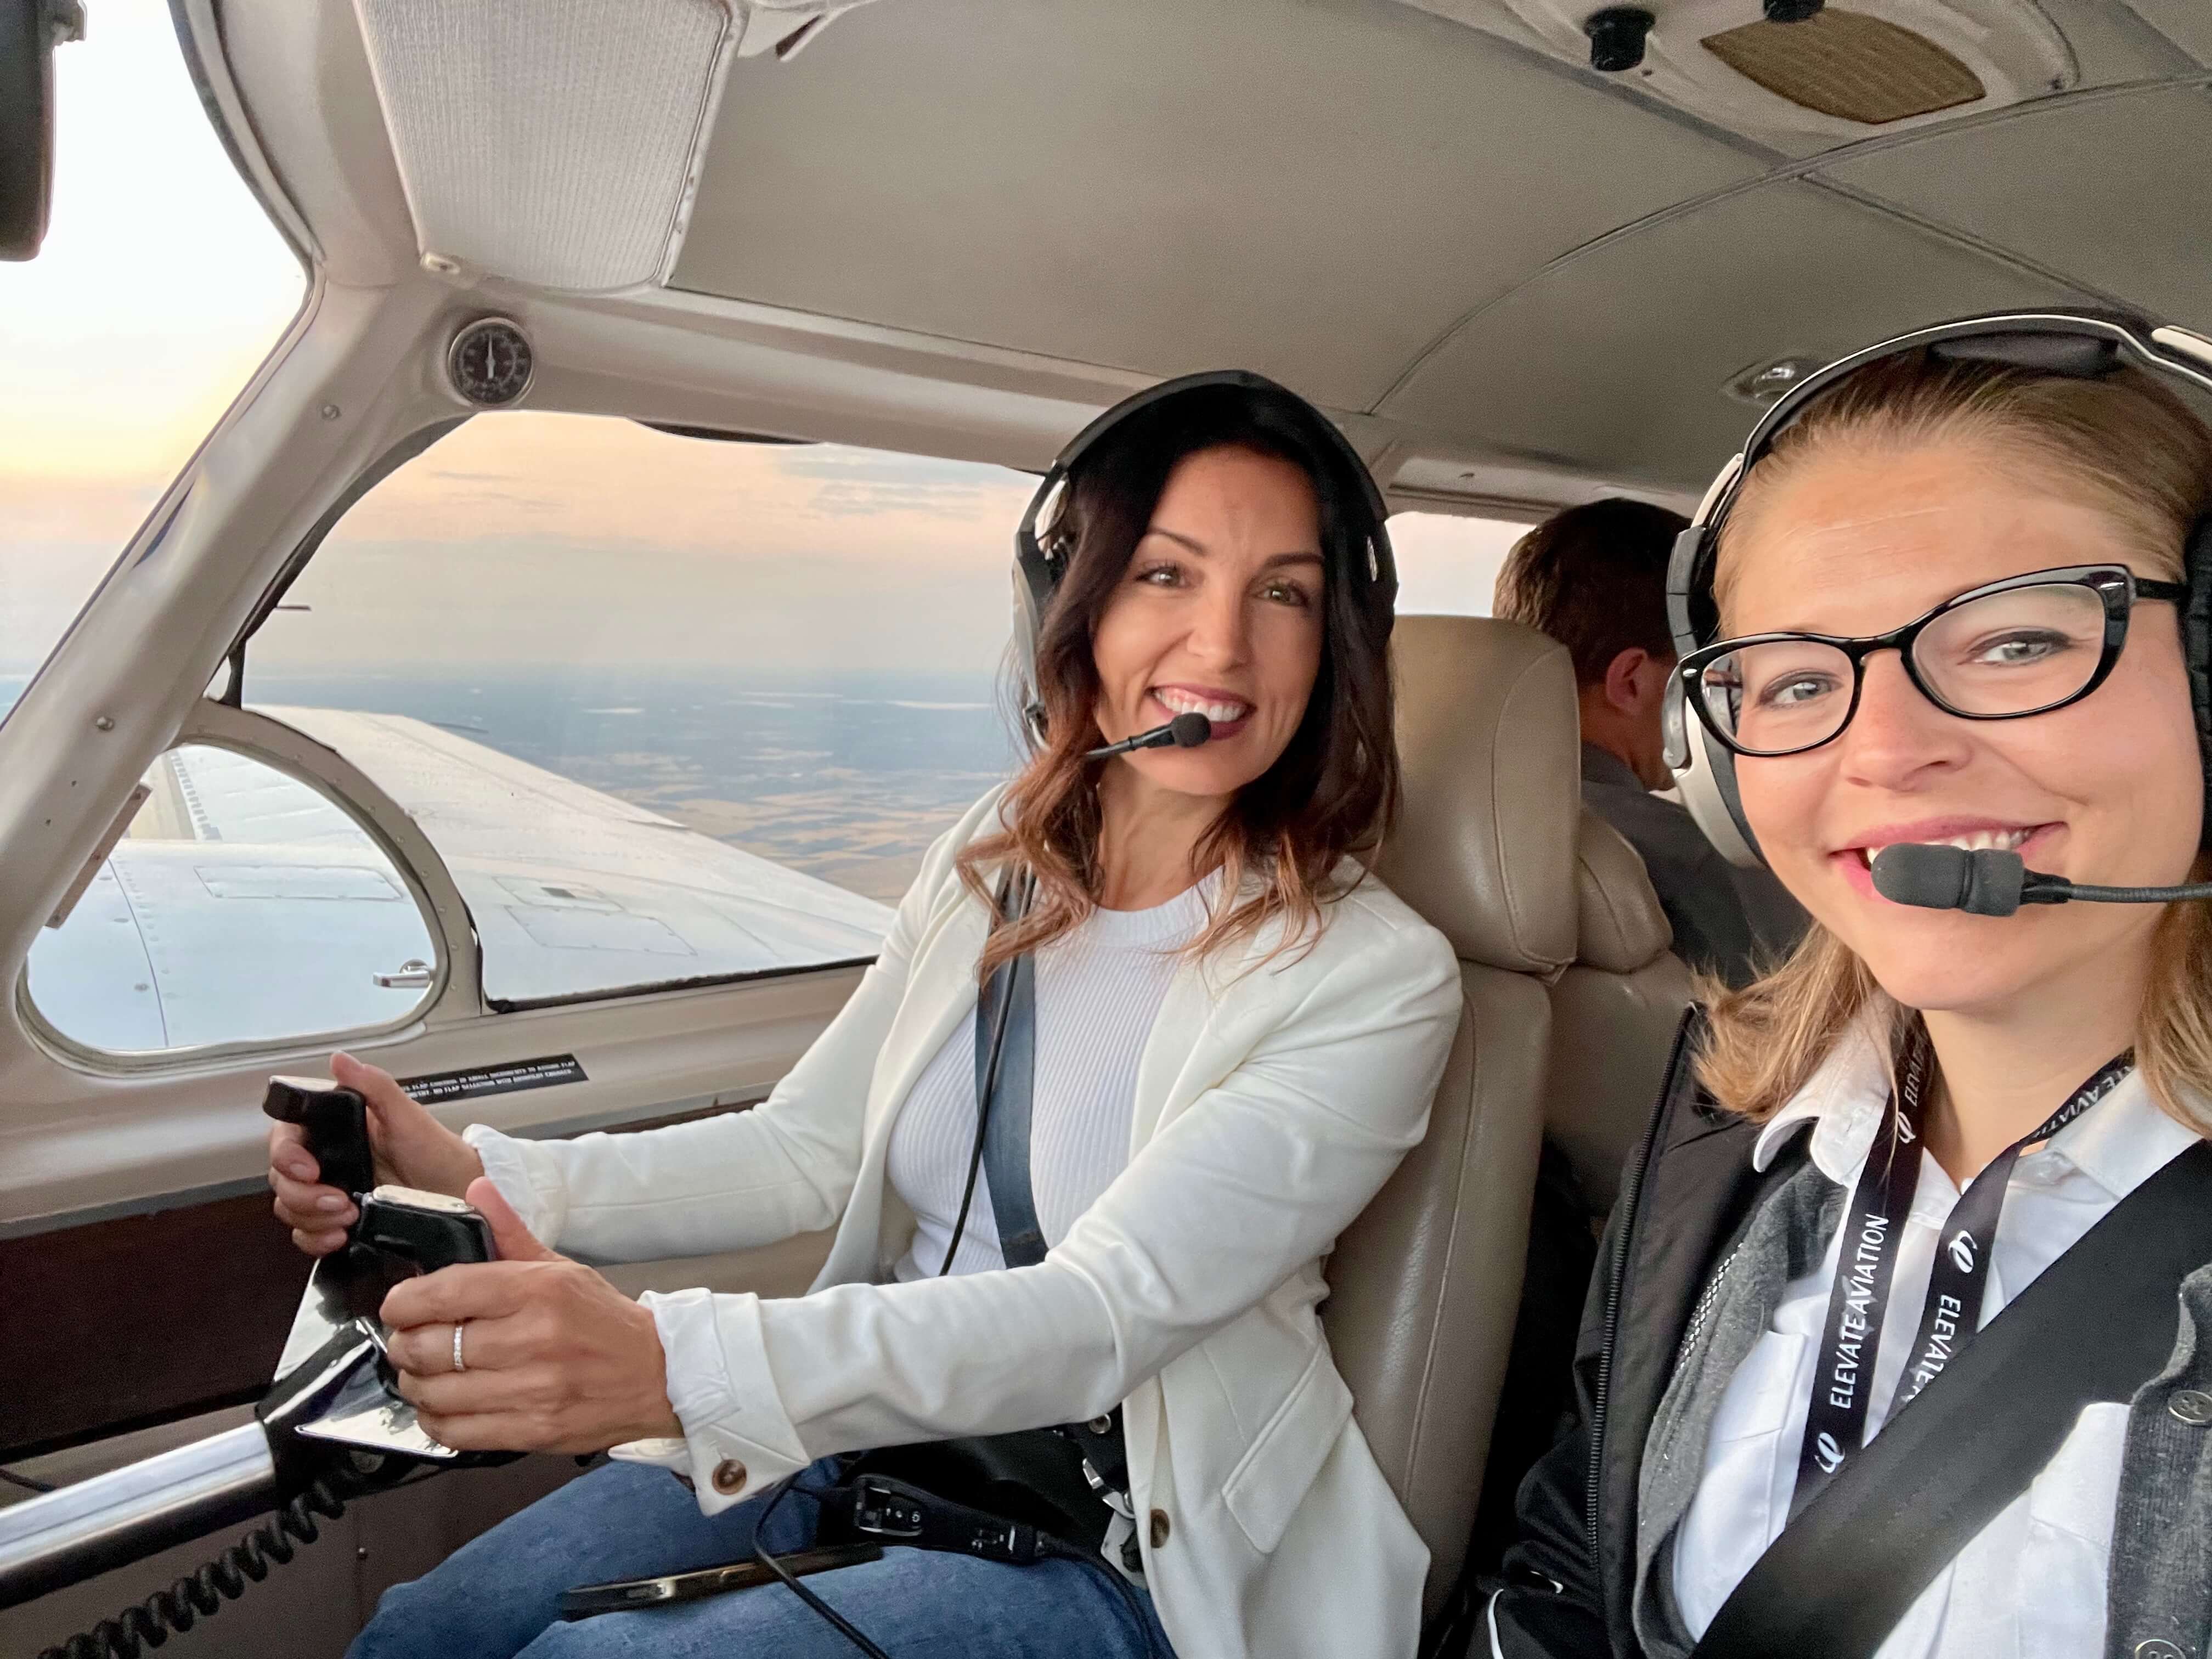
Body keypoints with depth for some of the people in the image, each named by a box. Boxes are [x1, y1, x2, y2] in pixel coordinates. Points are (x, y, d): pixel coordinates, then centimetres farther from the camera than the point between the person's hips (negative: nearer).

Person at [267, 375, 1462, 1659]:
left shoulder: (1377, 980, -17)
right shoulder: (999, 859, 3)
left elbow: (1108, 1313, -27)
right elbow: (805, 1149, 5)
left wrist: (672, 1368, -40)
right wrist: (478, 1176, -11)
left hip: (1116, 1555, -4)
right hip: (870, 1432, 5)